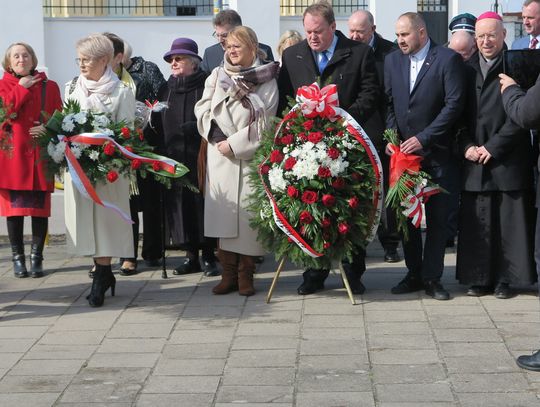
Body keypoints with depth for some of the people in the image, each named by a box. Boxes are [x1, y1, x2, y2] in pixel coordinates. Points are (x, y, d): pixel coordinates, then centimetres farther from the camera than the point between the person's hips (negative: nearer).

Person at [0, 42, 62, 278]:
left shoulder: (49, 87, 10)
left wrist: (48, 130, -10)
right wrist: (21, 88, -8)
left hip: (40, 158, 1)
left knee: (40, 210, 2)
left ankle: (37, 257, 12)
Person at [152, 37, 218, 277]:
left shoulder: (206, 86, -3)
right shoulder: (166, 89, 14)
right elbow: (159, 125, 13)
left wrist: (193, 128, -19)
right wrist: (161, 153, 4)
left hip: (200, 158, -5)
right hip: (173, 159, 5)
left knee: (202, 204, -2)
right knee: (180, 204, 6)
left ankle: (209, 257, 7)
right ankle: (191, 256, 14)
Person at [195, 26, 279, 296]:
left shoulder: (266, 80, 2)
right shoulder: (217, 76, 12)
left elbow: (263, 122, -5)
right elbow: (203, 109, 7)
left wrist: (234, 143, -10)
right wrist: (215, 135, -9)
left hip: (250, 156, -3)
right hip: (220, 156, 3)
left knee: (248, 213, -4)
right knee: (223, 213, 0)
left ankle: (245, 276, 4)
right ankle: (228, 274, 6)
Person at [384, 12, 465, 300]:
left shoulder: (448, 59, -6)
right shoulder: (392, 61, 10)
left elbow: (454, 103, -11)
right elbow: (388, 103, 10)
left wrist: (424, 138, -15)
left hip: (434, 151, -4)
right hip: (402, 149, 4)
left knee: (436, 217, 0)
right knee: (406, 215, 7)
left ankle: (432, 278, 6)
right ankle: (414, 274, 17)